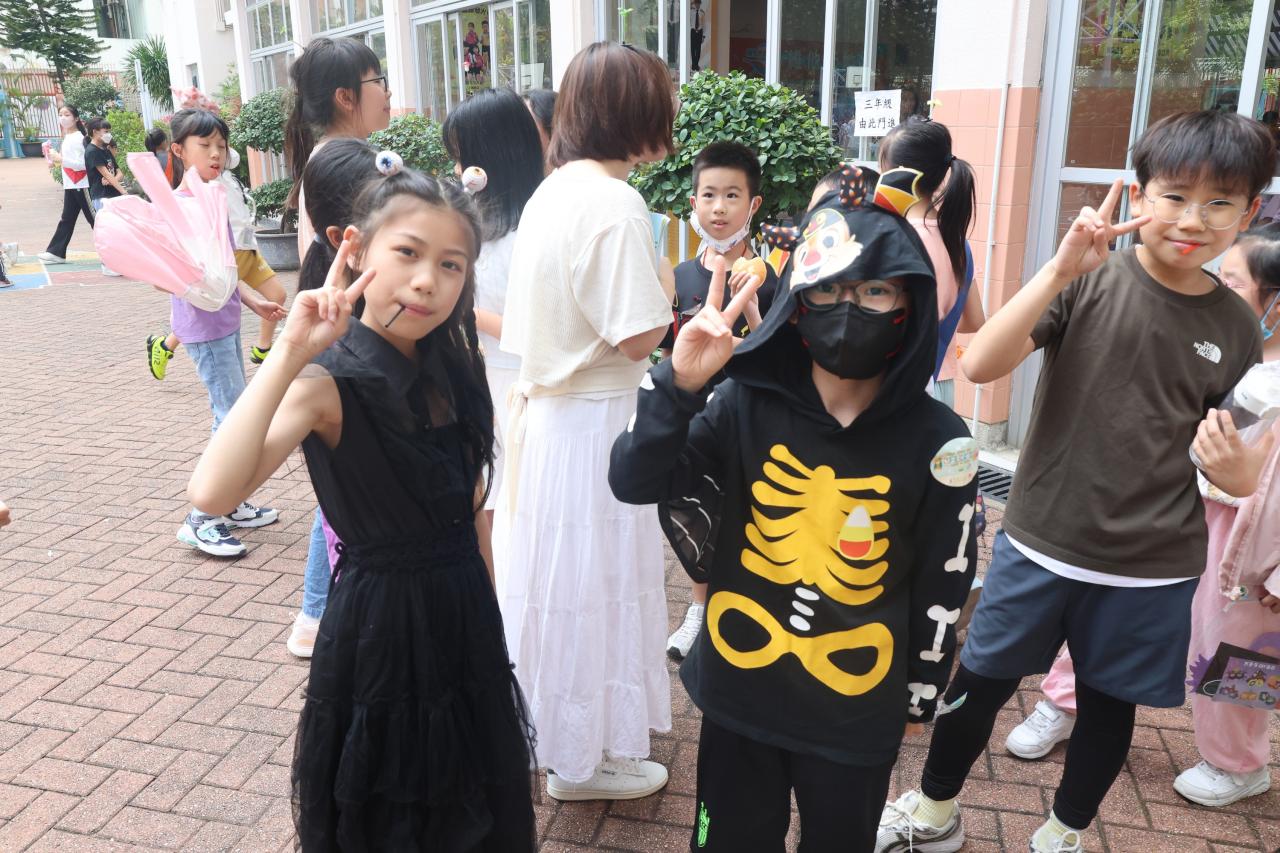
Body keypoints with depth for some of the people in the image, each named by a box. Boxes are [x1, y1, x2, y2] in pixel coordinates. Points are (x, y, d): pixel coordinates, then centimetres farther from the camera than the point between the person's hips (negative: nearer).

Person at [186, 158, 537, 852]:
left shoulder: (453, 365, -1)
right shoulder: (330, 380, -19)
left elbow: (469, 506, 7)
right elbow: (214, 493, -36)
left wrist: (486, 606, 11)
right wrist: (290, 353, -36)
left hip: (466, 614, 6)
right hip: (379, 619, -6)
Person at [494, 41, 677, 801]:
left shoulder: (553, 192, 8)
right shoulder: (616, 204, -20)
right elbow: (638, 338, -21)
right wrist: (666, 289, -5)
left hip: (548, 410, 9)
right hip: (593, 422, -9)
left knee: (560, 580, 21)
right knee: (593, 585, 6)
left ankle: (560, 728, 41)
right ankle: (586, 756, 25)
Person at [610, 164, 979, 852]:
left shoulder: (937, 440, -13)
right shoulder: (747, 402, -13)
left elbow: (942, 584, -3)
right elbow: (634, 482, -15)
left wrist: (919, 695, 5)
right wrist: (679, 384, -29)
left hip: (856, 709, -1)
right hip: (738, 690, 1)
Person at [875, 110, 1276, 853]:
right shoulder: (1089, 281, -9)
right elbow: (980, 366, -23)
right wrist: (1061, 269, -31)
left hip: (1152, 568, 2)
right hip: (1041, 543, -2)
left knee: (1109, 700, 17)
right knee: (982, 680, 11)